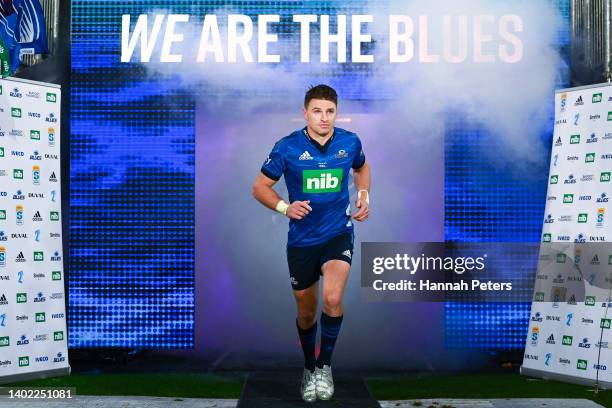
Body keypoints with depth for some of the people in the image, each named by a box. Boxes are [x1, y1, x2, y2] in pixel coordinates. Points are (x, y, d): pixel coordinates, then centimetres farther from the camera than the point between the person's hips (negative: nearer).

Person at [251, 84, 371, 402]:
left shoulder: (350, 142, -4)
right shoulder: (287, 147, -11)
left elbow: (361, 168, 19)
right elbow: (259, 187, -1)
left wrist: (364, 197, 2)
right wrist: (284, 207, -19)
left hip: (339, 234, 0)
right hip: (302, 241, 0)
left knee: (333, 299, -23)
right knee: (306, 312, 13)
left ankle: (325, 365, 2)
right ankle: (309, 369, 39)